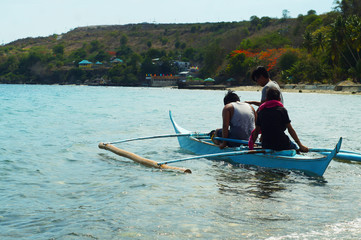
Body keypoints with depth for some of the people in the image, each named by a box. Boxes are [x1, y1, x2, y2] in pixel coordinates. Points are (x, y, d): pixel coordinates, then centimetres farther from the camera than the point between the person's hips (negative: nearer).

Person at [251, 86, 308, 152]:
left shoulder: (261, 112, 6)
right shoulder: (282, 110, -3)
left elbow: (256, 131, 8)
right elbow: (290, 129, -4)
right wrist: (300, 145, 0)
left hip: (266, 147, 4)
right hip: (282, 145, -3)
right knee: (294, 147, 28)